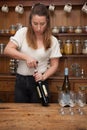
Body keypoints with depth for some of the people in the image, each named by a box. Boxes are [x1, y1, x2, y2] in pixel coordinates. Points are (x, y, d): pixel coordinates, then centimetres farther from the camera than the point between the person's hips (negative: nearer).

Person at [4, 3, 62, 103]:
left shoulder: (52, 41, -5)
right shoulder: (22, 33, -5)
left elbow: (54, 65, -1)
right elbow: (7, 50, -10)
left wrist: (44, 77, -18)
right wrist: (26, 57, -22)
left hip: (39, 81, -1)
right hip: (20, 80, 1)